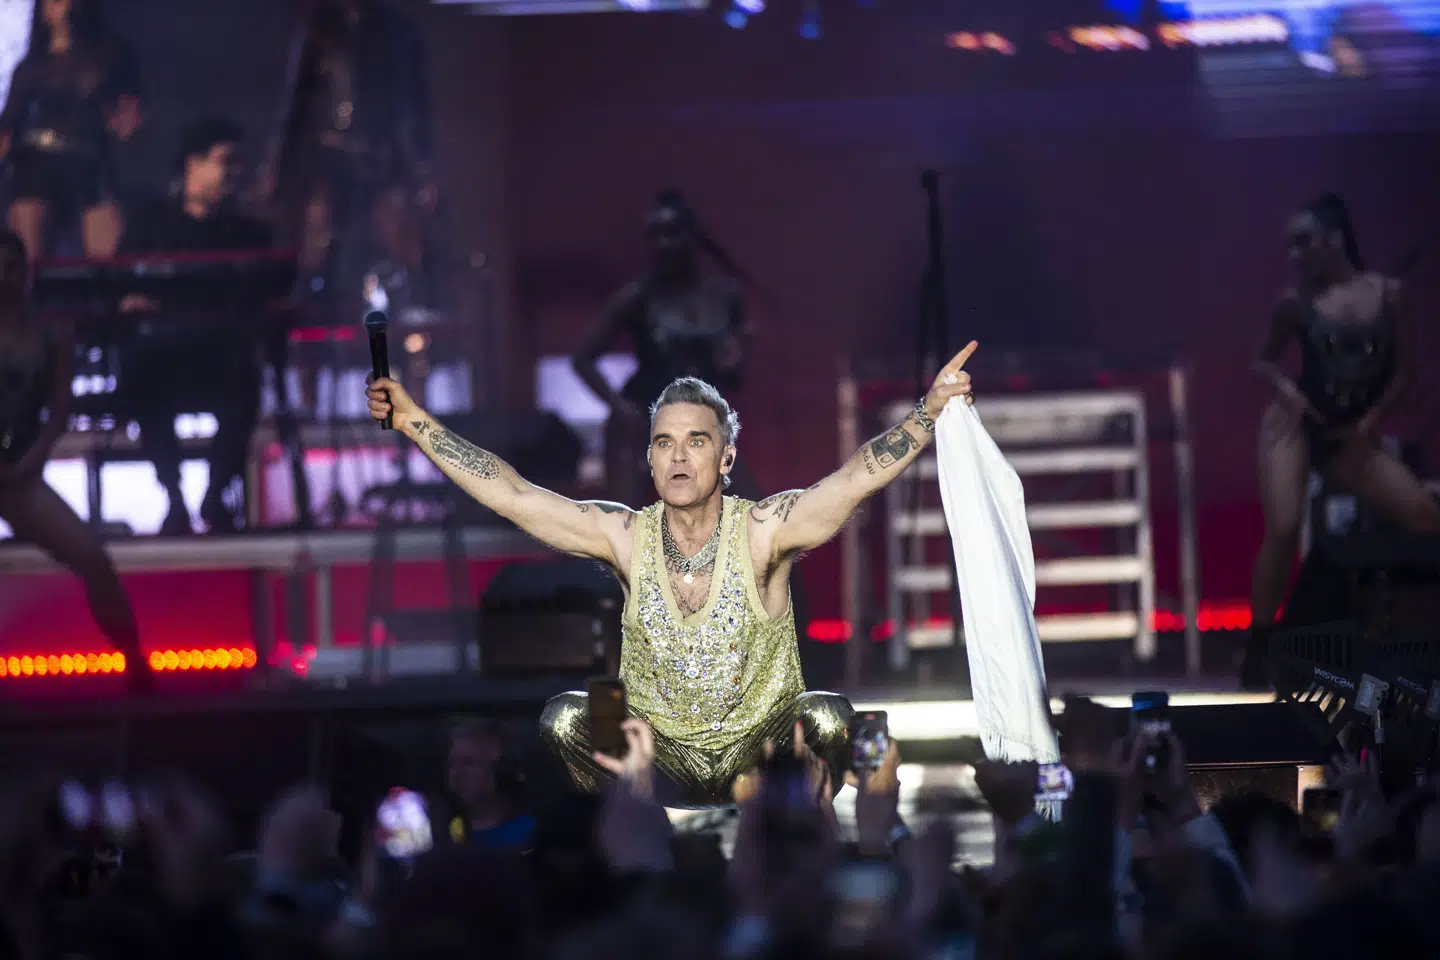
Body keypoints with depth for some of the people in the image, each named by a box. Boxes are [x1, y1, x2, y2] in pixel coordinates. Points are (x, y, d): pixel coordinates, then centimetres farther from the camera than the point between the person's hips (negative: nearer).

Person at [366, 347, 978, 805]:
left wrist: (930, 411, -41)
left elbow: (859, 477, -27)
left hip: (759, 747, -2)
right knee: (564, 718, -21)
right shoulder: (625, 537, -8)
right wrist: (413, 421, -13)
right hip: (662, 754, 2)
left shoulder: (762, 532, -15)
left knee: (828, 718, -29)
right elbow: (509, 494, -9)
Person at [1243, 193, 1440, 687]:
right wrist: (1284, 386, -14)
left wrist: (1370, 422, -9)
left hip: (1349, 437, 2)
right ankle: (1255, 654, -11)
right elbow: (1265, 359, 8)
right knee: (1283, 529, -20)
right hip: (1294, 424, -2)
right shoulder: (1297, 300, -4)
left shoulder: (1386, 293, -2)